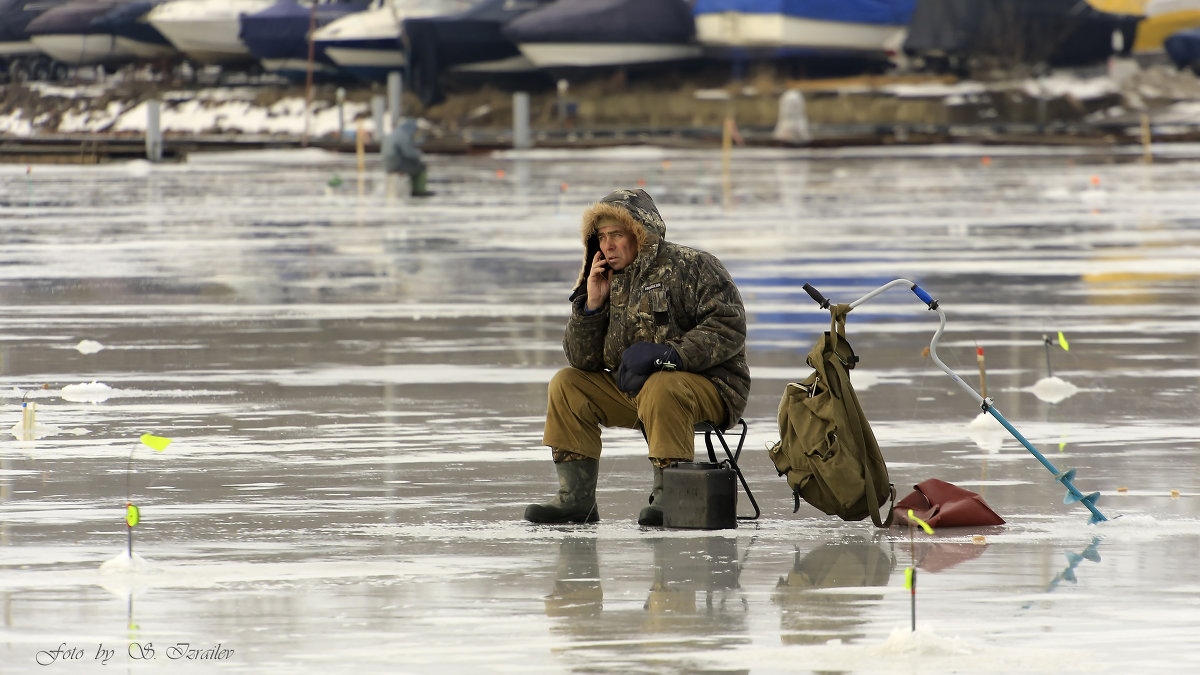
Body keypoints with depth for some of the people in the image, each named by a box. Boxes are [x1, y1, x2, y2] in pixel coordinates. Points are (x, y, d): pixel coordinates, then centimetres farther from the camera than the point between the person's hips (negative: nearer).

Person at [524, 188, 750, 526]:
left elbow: (728, 329, -19)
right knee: (566, 384, -3)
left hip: (709, 386, -7)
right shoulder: (612, 281, 11)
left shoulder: (693, 266, -9)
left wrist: (667, 354, -28)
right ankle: (576, 496, -7)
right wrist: (591, 303, -7)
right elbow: (583, 360, 8)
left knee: (659, 388, -38)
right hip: (634, 389, 7)